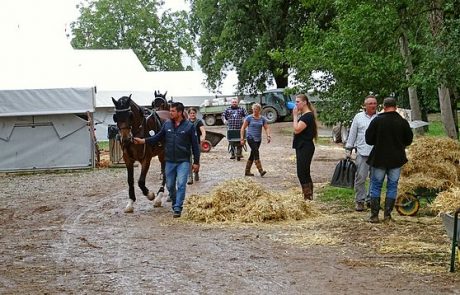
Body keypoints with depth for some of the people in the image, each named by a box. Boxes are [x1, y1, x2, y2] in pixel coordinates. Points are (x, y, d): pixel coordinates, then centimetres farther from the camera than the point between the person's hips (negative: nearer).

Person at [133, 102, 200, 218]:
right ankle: (175, 204, 31)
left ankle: (177, 209, -10)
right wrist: (143, 141, -5)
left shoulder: (189, 126, -6)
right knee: (170, 186, 11)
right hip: (169, 161, 4)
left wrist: (196, 162, -3)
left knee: (181, 184, -13)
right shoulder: (167, 124, 3)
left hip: (183, 161, -4)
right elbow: (158, 137, 8)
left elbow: (195, 145, -3)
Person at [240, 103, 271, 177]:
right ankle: (261, 171, -25)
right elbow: (243, 128, -2)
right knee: (256, 152, -19)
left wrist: (268, 136, -17)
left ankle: (247, 171, 19)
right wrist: (242, 138, -8)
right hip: (250, 138, -5)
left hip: (258, 139, 5)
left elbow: (266, 128, 1)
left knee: (252, 155, 9)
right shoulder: (249, 118, -3)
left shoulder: (263, 119, 6)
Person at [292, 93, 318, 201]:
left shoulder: (308, 115, -16)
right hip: (301, 147, 10)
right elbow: (296, 129, 12)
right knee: (304, 173, 12)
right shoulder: (302, 115, 15)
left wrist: (295, 116, -14)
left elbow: (297, 129, -22)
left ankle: (308, 197, -7)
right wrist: (296, 115, 5)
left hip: (306, 148, -10)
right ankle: (308, 197, 17)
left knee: (302, 173, -9)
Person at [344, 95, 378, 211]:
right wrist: (349, 149, 8)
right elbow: (352, 134, 10)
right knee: (360, 177, -2)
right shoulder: (358, 117, 6)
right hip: (362, 152, -1)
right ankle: (360, 201, 6)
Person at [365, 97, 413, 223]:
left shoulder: (377, 121, -9)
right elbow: (409, 140, 7)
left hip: (379, 158, -1)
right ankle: (387, 214, 9)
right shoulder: (403, 122, -4)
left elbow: (368, 140, -5)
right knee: (392, 186, 10)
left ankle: (374, 215, 5)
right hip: (396, 159, 2)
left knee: (376, 186, 7)